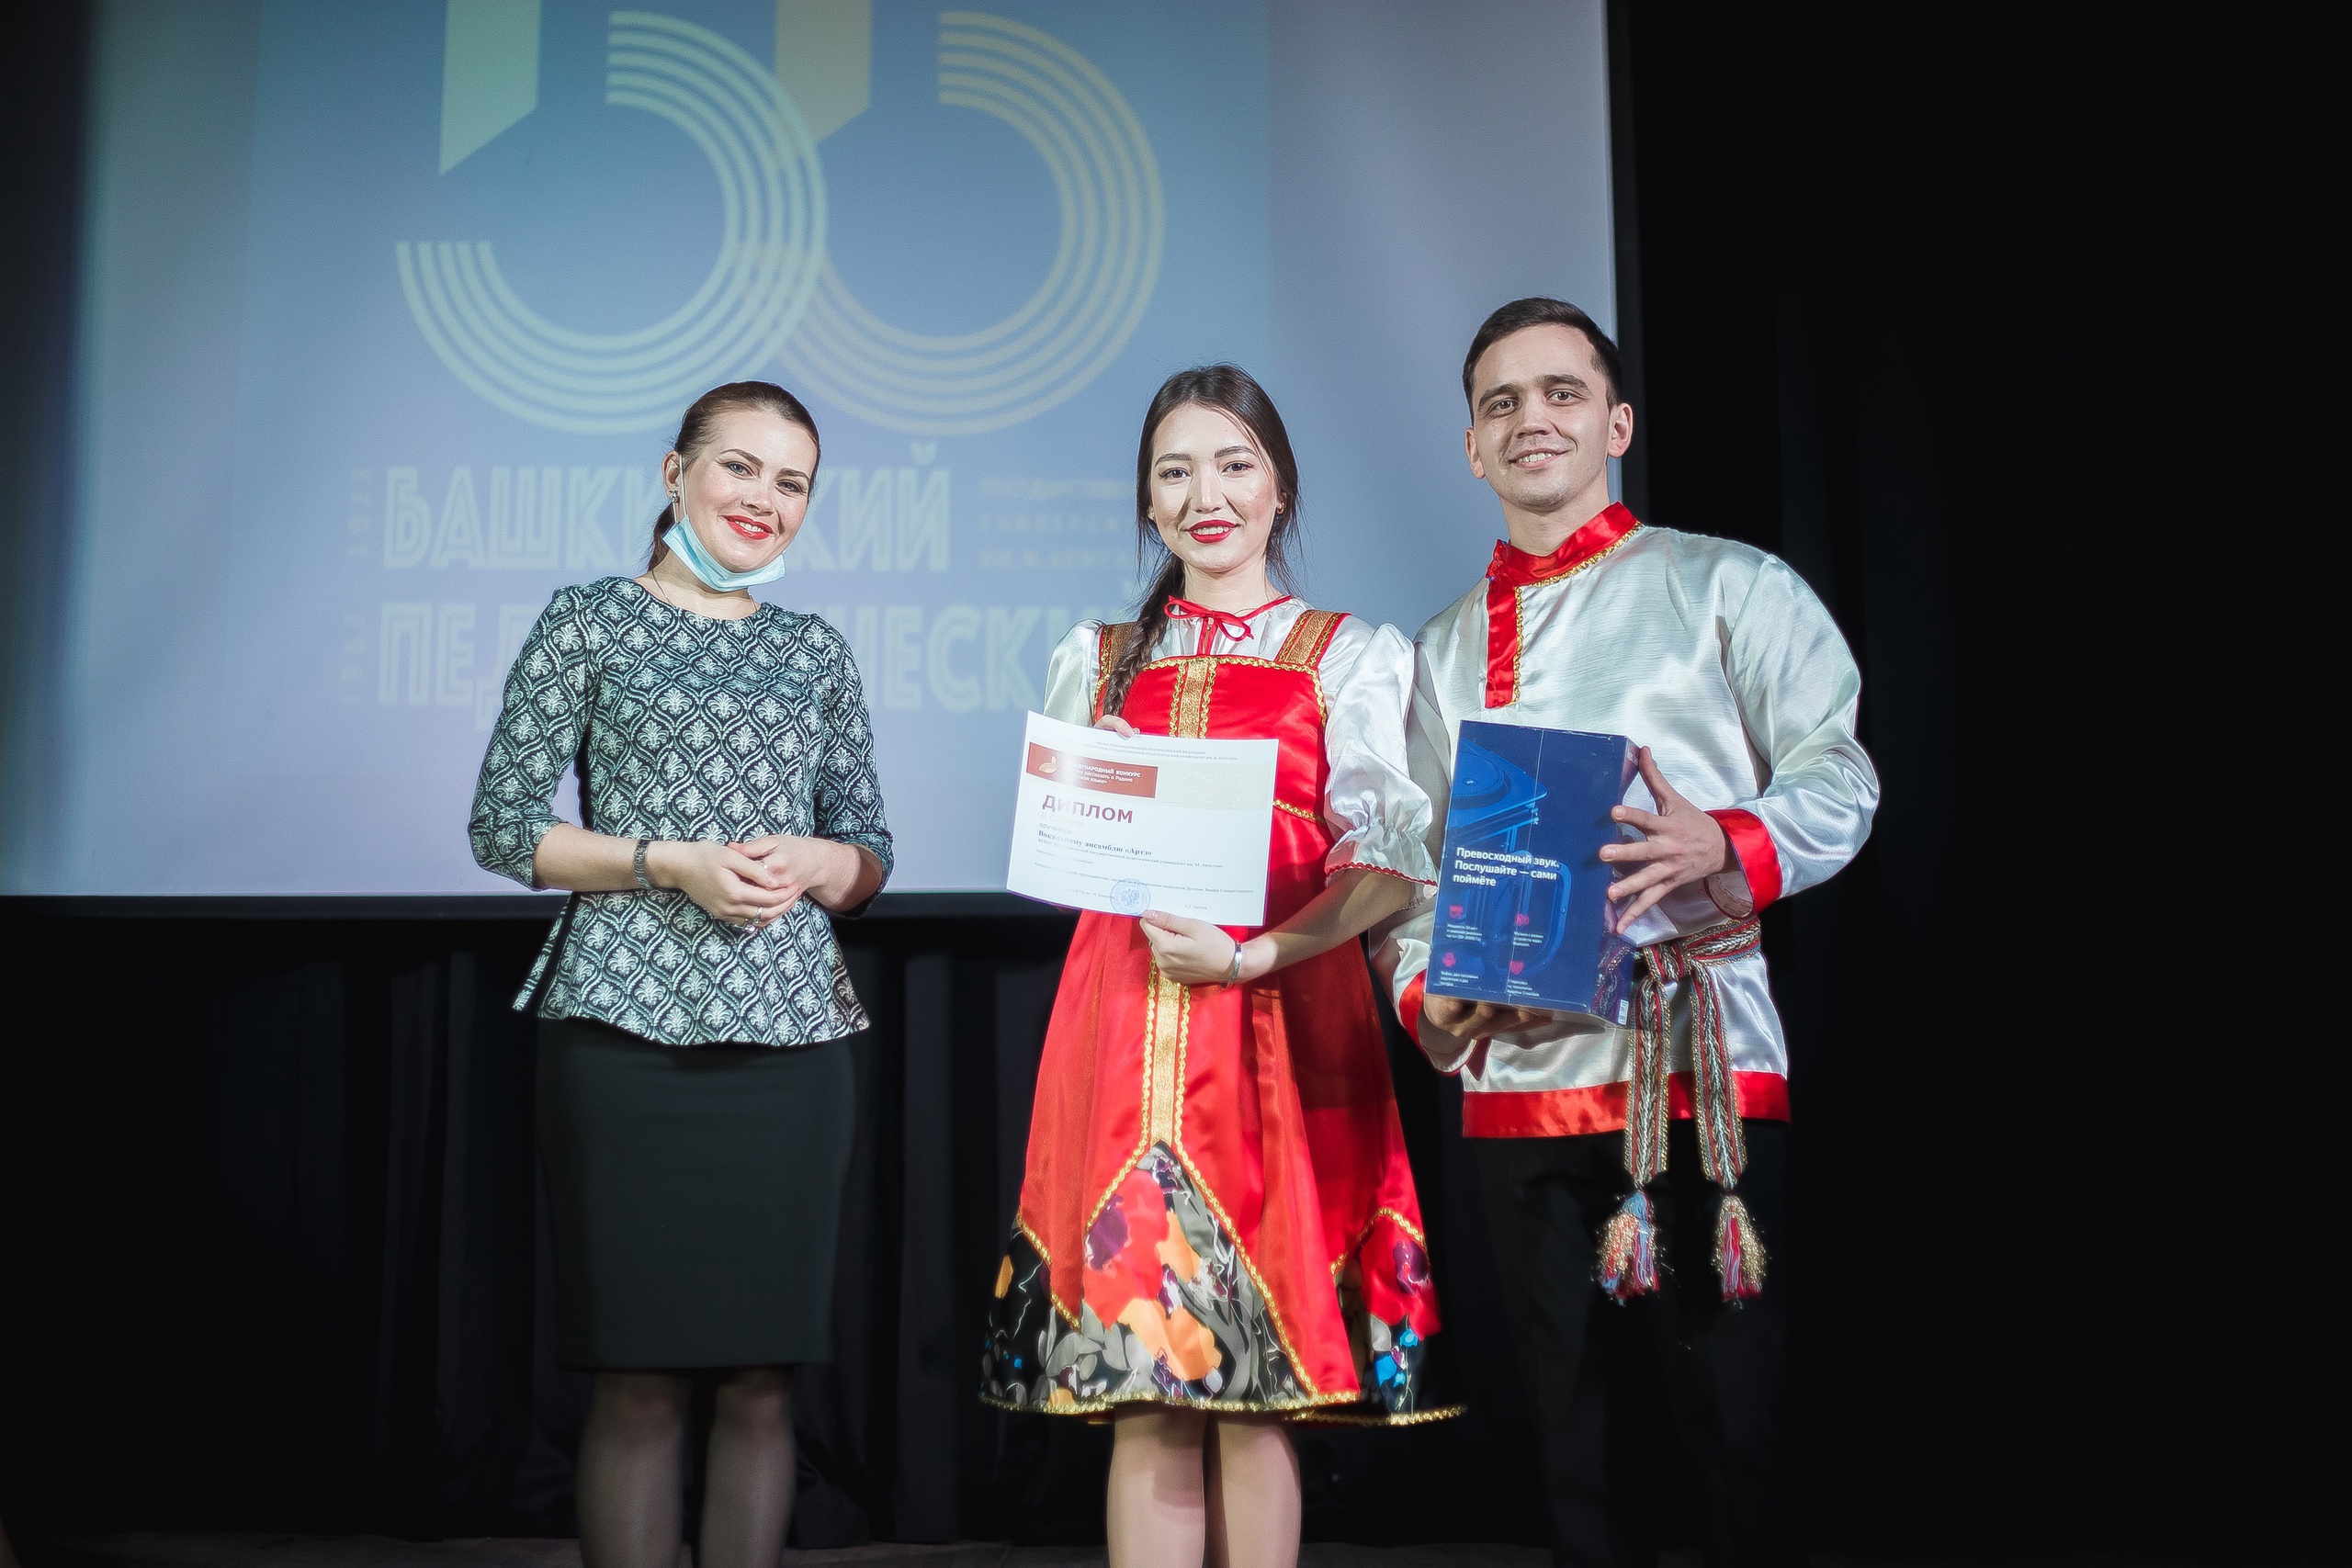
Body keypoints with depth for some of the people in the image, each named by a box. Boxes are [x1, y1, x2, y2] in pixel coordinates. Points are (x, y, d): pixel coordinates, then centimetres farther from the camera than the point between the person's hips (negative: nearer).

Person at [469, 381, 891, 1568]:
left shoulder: (817, 653, 16)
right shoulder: (588, 623, 5)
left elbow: (869, 848, 17)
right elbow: (503, 827, 1)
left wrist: (817, 863, -6)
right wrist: (671, 863, -11)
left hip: (788, 1032, 4)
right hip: (628, 1027, -3)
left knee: (761, 1374, 5)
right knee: (638, 1374, -1)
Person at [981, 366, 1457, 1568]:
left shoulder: (1353, 657, 8)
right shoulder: (1095, 661, 17)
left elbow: (1390, 864, -2)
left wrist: (1255, 952, -17)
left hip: (1282, 1024, -2)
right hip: (1126, 1024, 2)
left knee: (1255, 1396, -2)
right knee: (1142, 1395, 0)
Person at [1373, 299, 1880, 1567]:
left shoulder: (1726, 585, 6)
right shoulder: (1447, 646, 18)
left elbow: (1839, 775, 0)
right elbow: (1413, 860, 15)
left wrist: (1729, 845, -20)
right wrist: (1422, 996, -3)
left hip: (1702, 1056, -3)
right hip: (1516, 1071, 4)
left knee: (1736, 1417, -3)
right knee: (1571, 1426, 10)